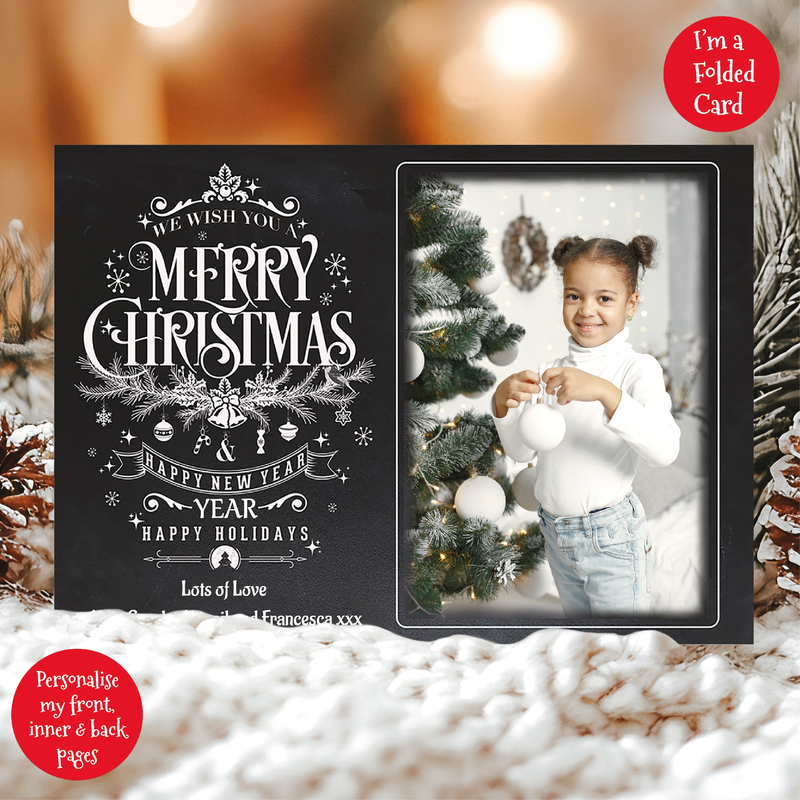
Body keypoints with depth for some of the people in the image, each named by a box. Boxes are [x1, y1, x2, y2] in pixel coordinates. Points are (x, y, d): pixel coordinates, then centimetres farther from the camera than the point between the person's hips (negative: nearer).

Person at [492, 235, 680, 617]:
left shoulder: (638, 368, -12)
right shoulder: (551, 372, 5)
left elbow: (666, 449, -28)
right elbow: (521, 451, 4)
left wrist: (606, 393, -39)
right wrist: (502, 404, -15)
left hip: (611, 538, -6)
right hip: (557, 533, 6)